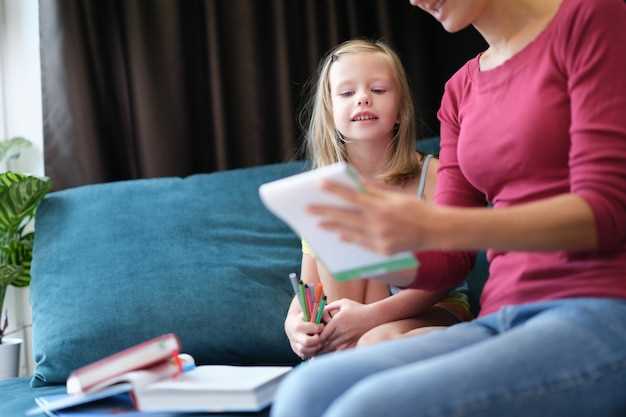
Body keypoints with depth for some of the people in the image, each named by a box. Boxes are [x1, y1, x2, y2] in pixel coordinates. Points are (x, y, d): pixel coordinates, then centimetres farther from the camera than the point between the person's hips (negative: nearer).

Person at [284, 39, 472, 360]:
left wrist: (372, 314, -30)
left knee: (378, 340, -38)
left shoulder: (432, 174, -9)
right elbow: (309, 287, -2)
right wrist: (294, 324, -27)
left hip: (434, 309, -5)